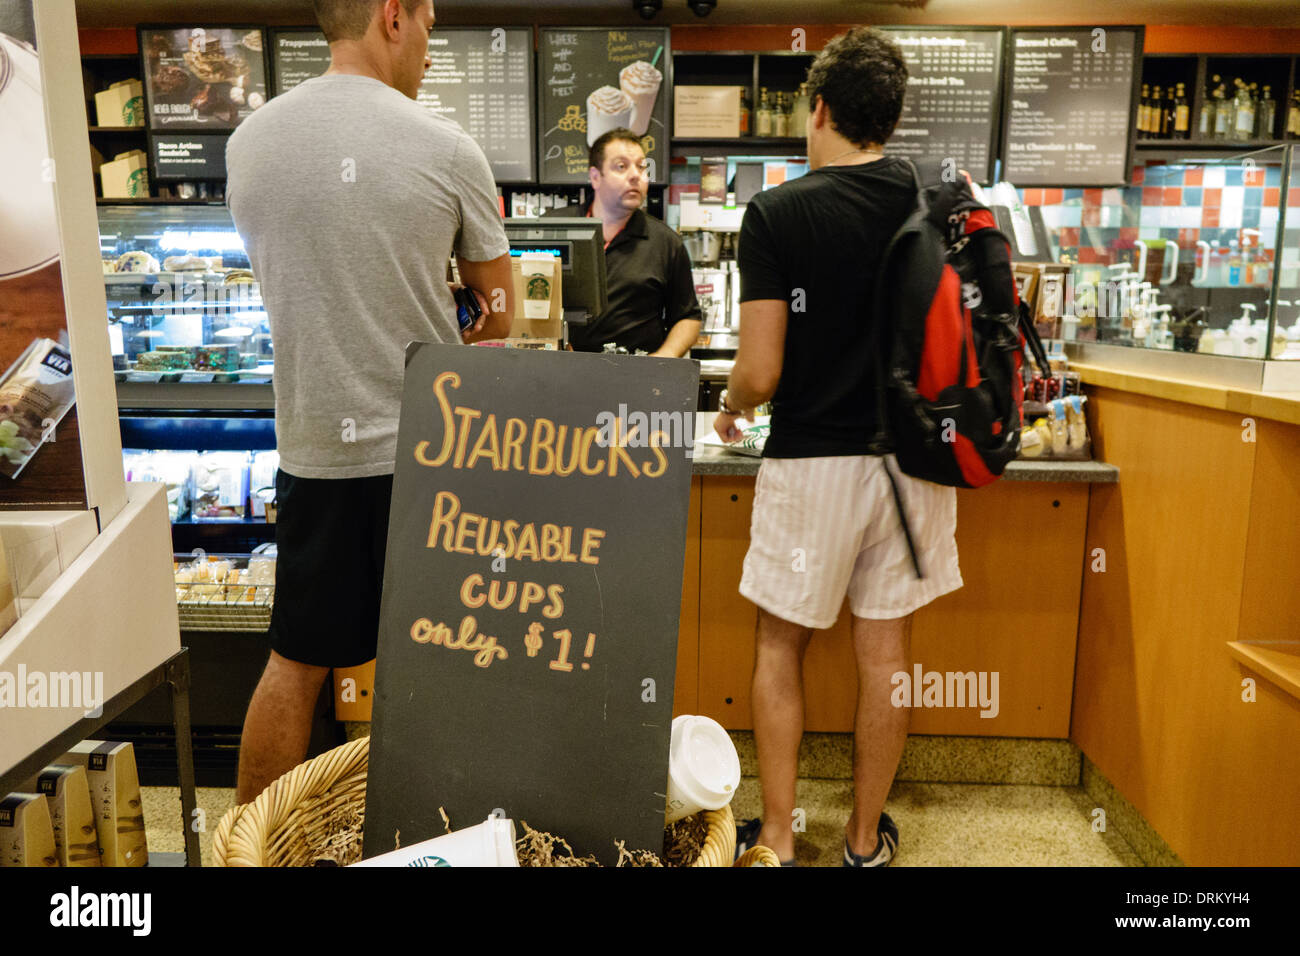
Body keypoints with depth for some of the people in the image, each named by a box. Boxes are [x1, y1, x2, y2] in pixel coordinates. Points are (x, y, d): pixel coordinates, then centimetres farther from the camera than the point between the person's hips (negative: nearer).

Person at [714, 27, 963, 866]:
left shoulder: (776, 213, -9)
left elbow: (761, 371, -13)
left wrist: (729, 411, 8)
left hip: (812, 460, -4)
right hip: (911, 453, 4)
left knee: (781, 647, 13)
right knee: (886, 650, 14)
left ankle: (777, 839, 22)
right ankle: (867, 839, 30)